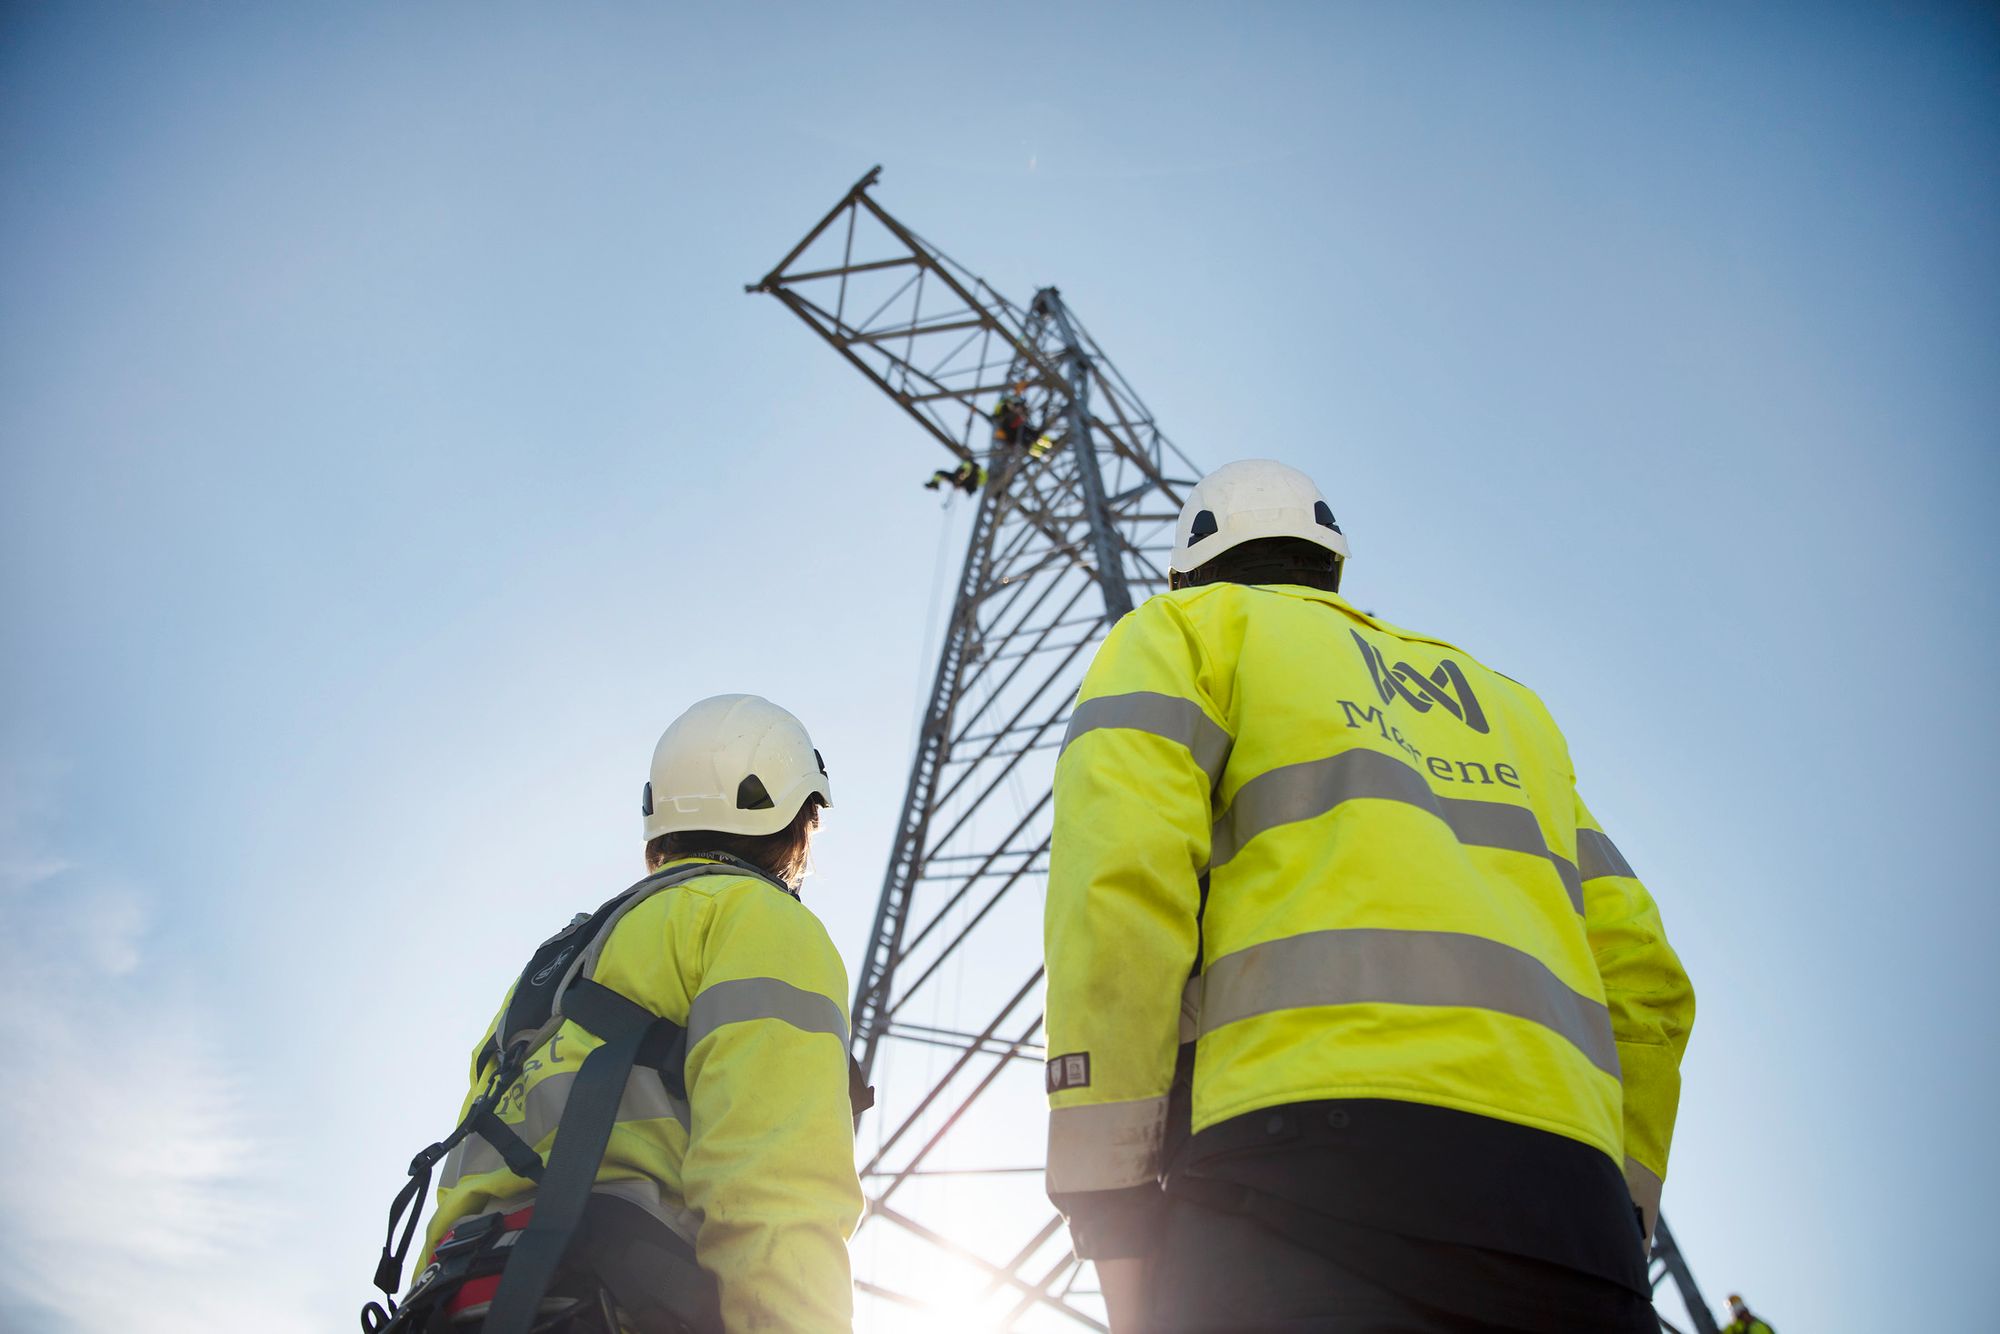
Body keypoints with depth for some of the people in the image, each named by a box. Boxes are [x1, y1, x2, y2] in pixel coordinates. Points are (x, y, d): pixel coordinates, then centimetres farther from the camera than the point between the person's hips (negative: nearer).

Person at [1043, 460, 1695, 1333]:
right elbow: (1643, 983, 25)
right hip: (1564, 1188, 6)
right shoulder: (1498, 699, 34)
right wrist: (1615, 1220, 25)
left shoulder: (1185, 629, 18)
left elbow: (1121, 868, -3)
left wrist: (1110, 1203, -5)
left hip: (1306, 1142, -6)